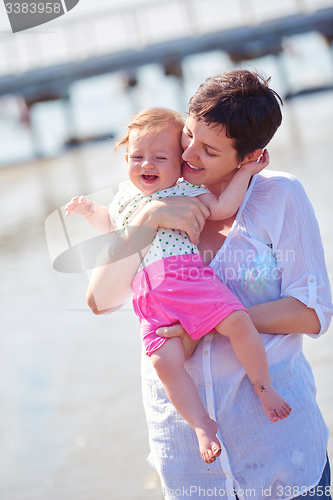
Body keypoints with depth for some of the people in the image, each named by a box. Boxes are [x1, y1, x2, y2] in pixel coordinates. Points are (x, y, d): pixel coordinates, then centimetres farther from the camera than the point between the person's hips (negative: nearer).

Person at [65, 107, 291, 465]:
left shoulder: (185, 191, 13)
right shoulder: (124, 197, 26)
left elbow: (222, 208, 1)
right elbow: (112, 225, 46)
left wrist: (245, 172, 2)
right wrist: (89, 210, 37)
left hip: (191, 279, -2)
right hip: (150, 299, 2)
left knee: (238, 322, -24)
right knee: (165, 360, -19)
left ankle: (263, 386, -3)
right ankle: (202, 424, -8)